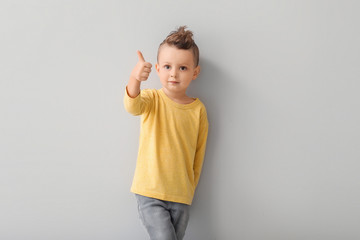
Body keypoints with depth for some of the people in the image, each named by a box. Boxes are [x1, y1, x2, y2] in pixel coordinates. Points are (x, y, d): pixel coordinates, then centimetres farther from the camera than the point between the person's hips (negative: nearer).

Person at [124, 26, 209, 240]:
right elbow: (133, 106, -30)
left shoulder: (199, 109, 0)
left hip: (181, 197, 3)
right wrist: (135, 79, -50)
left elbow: (199, 153, 8)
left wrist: (190, 189, 12)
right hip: (150, 192, -3)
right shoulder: (152, 99, -5)